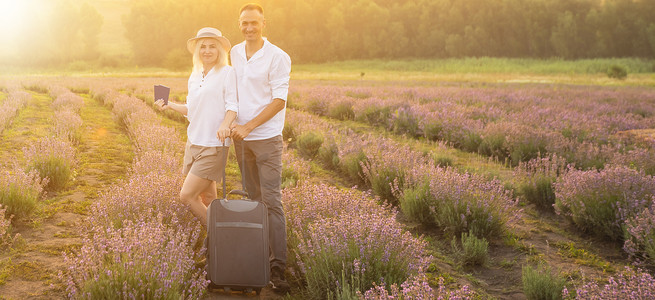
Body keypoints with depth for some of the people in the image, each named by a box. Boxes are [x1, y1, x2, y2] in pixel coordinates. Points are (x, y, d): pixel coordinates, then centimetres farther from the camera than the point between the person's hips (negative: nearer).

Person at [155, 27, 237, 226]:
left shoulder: (227, 73, -6)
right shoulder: (194, 77, 13)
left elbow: (232, 107, -12)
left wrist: (225, 125, -29)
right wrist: (170, 105, 7)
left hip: (214, 145, -7)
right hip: (193, 141, 7)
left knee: (186, 196, -10)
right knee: (206, 198, 11)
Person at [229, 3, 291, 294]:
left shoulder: (278, 57, -9)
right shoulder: (234, 53, 9)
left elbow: (279, 100, -14)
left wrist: (248, 126, -19)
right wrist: (232, 121, 7)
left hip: (267, 138, -6)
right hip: (240, 138, 6)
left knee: (272, 201, -8)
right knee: (252, 198, 11)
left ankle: (278, 267, -7)